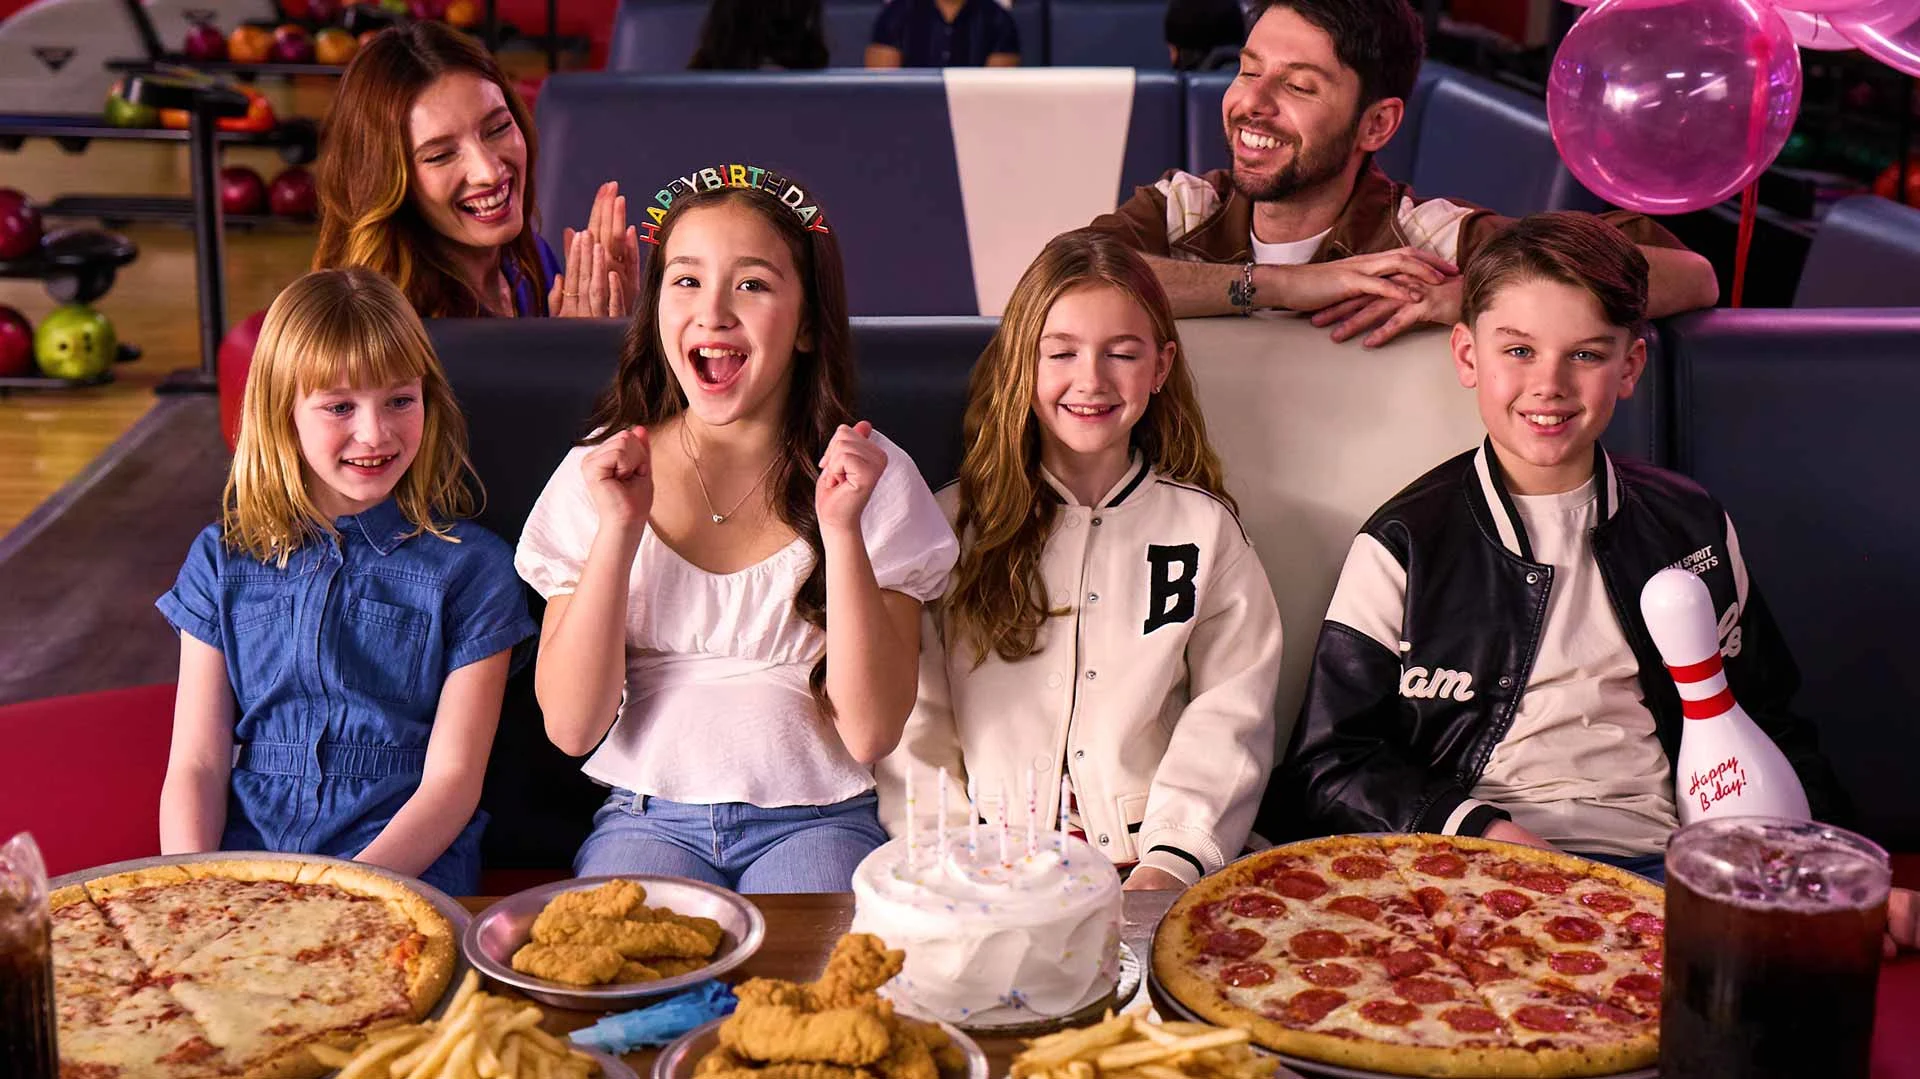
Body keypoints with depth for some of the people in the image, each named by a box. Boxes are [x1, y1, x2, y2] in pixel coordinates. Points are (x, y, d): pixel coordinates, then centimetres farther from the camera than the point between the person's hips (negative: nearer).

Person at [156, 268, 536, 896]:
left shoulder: (470, 567, 2)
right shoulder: (224, 560, 11)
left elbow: (451, 780, -3)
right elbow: (196, 765, 7)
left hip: (407, 865, -3)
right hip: (242, 855, 3)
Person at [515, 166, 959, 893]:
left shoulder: (874, 476, -1)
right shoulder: (600, 472, 3)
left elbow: (871, 733, -8)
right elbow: (571, 726, -4)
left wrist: (842, 530, -17)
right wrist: (618, 529, -13)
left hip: (815, 822, 0)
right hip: (647, 820, 1)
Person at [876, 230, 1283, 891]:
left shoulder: (1203, 527, 11)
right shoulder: (952, 522, 9)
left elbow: (1228, 719, 3)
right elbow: (914, 724, 4)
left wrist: (1172, 861, -11)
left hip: (1145, 867, 1)